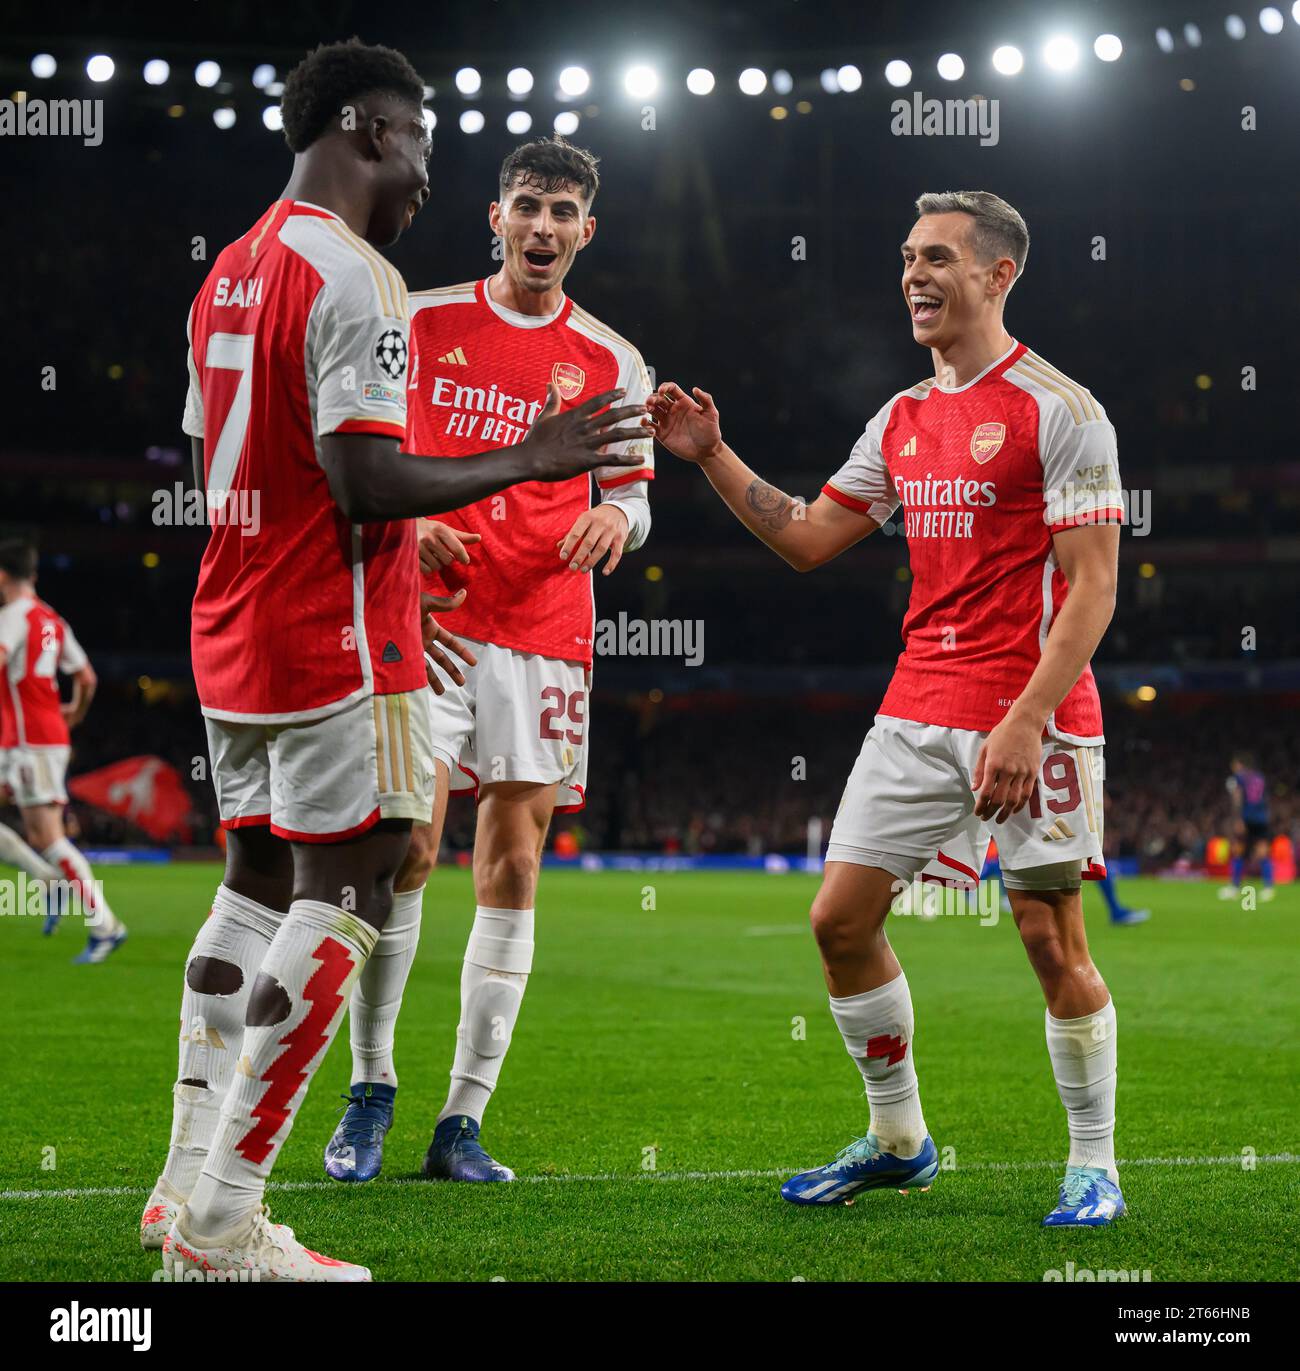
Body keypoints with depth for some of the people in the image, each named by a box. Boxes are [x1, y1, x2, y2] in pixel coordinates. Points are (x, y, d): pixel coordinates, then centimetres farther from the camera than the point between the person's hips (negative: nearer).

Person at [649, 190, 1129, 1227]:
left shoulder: (1058, 410, -8)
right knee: (841, 918, 4)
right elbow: (809, 539, 20)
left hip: (1030, 713, -7)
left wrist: (1025, 721, -21)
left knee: (1052, 939, -4)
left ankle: (1095, 1166, 10)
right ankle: (898, 1140, 20)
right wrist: (713, 456, 11)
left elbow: (1092, 589, -13)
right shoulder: (903, 420, 13)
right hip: (916, 708, 7)